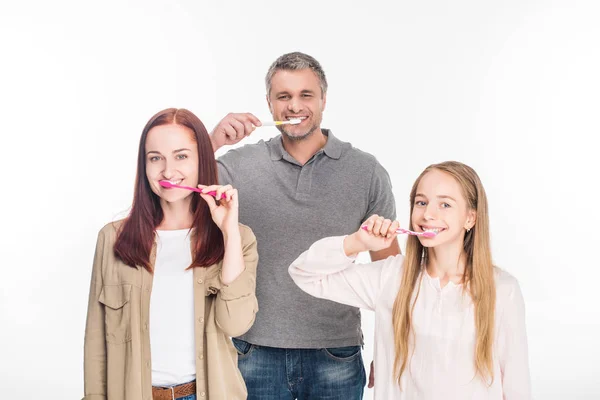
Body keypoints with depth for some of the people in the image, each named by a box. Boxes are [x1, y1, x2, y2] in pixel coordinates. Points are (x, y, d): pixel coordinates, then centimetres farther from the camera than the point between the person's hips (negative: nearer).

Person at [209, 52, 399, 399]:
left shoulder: (367, 171, -1)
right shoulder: (238, 165, -1)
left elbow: (388, 266, 4)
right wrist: (211, 145, -19)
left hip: (337, 356, 0)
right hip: (256, 353, 0)